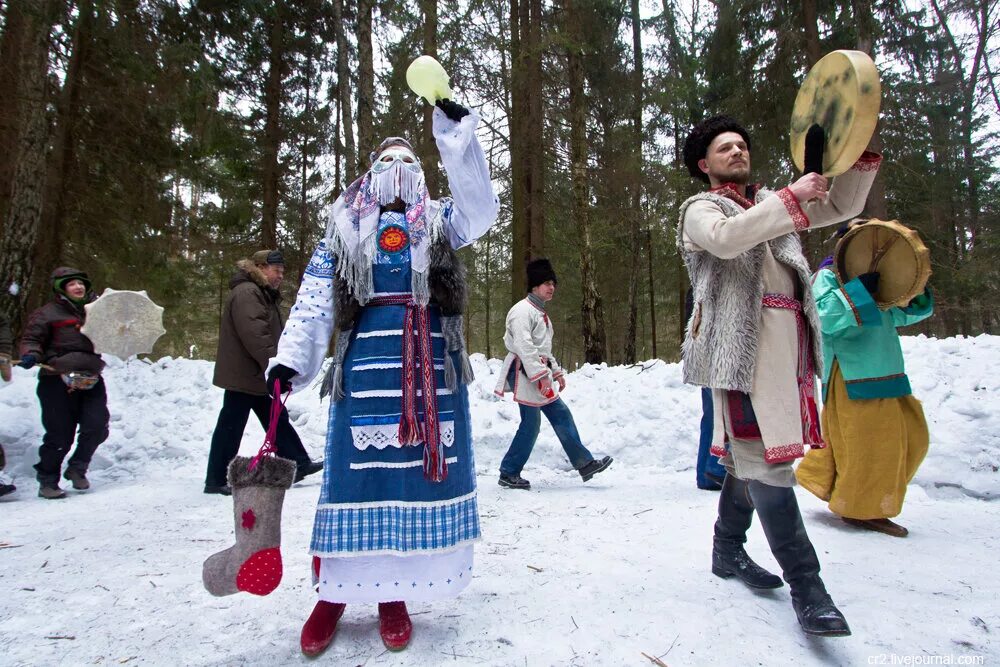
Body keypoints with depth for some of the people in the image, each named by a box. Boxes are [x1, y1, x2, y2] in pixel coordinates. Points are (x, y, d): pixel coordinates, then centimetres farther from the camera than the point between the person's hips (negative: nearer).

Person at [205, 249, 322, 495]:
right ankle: (216, 480, 9)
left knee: (278, 420, 13)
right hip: (243, 375, -11)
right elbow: (254, 335, -27)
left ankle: (299, 465, 20)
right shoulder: (246, 293, -16)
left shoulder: (263, 294, 19)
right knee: (231, 427, -2)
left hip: (255, 375, 11)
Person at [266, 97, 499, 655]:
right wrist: (291, 359, -6)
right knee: (359, 470, -1)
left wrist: (457, 133, -14)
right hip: (366, 364, 0)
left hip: (432, 368, 1)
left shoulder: (438, 222, 15)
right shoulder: (344, 230, 14)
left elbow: (481, 208, -6)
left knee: (421, 470, 1)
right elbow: (313, 301, 6)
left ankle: (393, 593, 15)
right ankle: (336, 590, 15)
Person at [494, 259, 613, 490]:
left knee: (562, 416, 9)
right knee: (531, 424, -5)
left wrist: (557, 372, 21)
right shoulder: (523, 310, -13)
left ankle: (585, 463, 16)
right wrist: (541, 375, -26)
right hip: (525, 373, -10)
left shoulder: (540, 312, 20)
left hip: (540, 372, 10)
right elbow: (524, 346, -23)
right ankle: (509, 473, 7)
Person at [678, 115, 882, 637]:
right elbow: (726, 239, -17)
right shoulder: (700, 209, 6)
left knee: (749, 453, 12)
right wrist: (793, 198, -15)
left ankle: (727, 550, 27)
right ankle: (806, 585, -8)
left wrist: (860, 153, 7)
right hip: (741, 345, -6)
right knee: (764, 457, -12)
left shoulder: (772, 204, 25)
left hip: (788, 344, 7)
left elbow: (842, 206, 21)